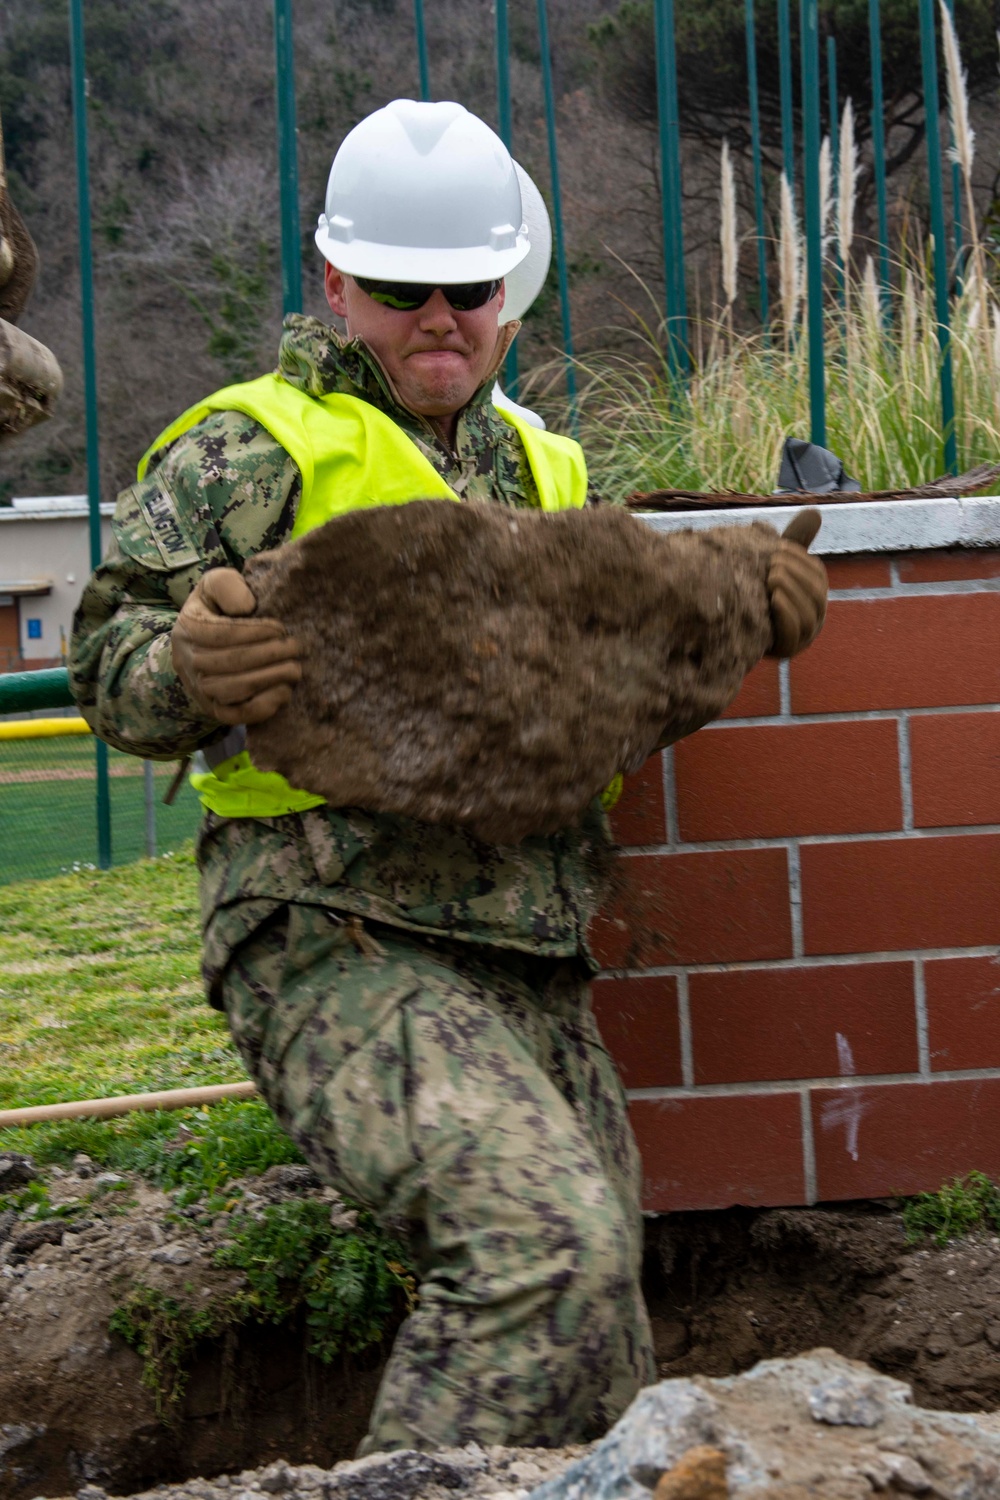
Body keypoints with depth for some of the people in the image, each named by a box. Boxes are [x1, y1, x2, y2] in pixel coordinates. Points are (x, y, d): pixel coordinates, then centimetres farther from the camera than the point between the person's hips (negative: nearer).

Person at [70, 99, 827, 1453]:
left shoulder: (547, 470, 22)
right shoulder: (249, 450, 2)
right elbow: (110, 660, -6)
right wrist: (187, 677, -29)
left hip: (533, 970, 7)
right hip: (339, 945, -7)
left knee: (604, 1384, 6)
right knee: (551, 1243, -29)